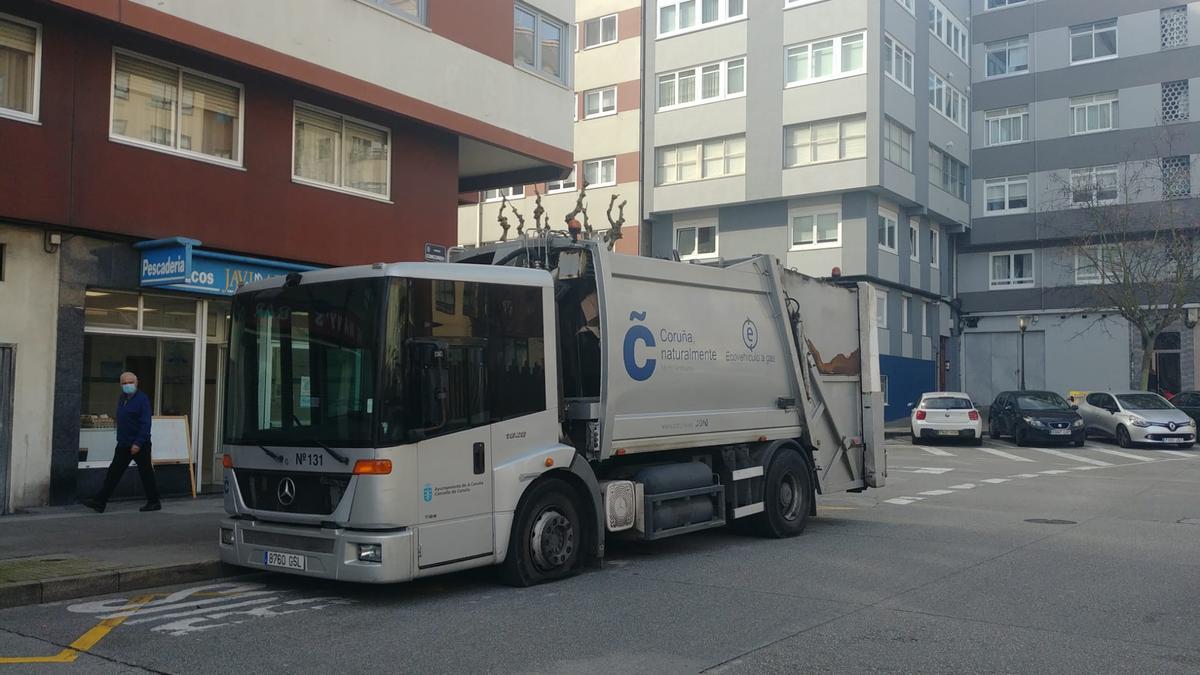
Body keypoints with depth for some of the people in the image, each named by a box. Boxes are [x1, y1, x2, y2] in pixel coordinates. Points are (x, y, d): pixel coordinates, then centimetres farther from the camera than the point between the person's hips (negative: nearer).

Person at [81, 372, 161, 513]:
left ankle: (154, 502, 12)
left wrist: (138, 443, -22)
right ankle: (99, 502, 5)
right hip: (123, 445, 7)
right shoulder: (122, 399, 12)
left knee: (146, 473, 2)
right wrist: (120, 439, 16)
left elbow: (145, 424, -18)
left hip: (139, 445, -7)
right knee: (113, 473, 5)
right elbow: (120, 422, 20)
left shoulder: (142, 399, -12)